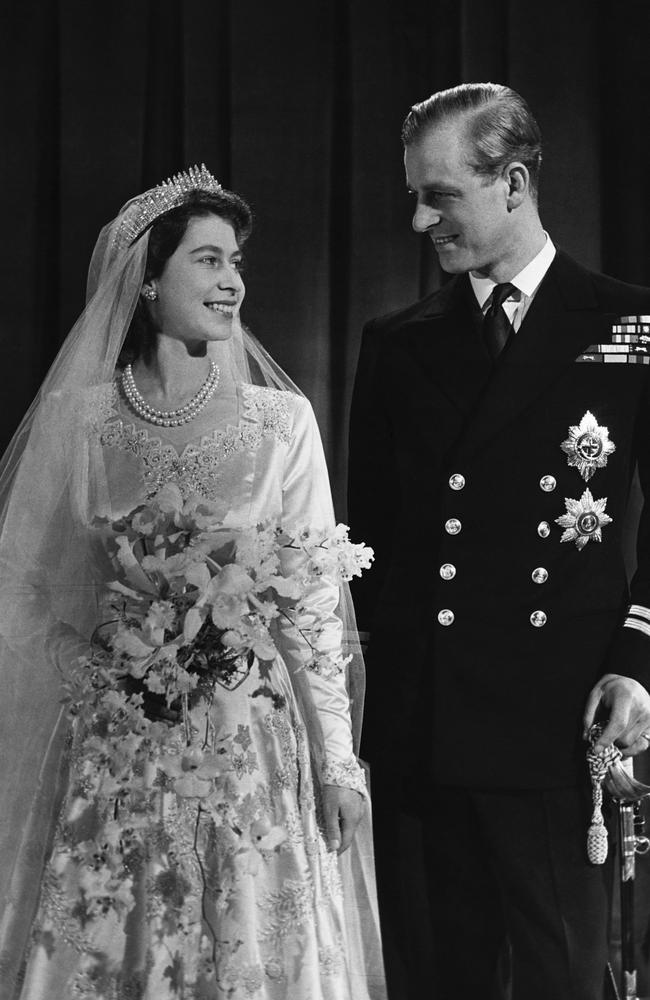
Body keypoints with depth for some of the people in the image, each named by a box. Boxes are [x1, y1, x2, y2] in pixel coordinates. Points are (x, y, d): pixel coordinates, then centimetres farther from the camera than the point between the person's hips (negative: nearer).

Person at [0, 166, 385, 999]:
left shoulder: (281, 420, 4)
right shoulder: (78, 417, 3)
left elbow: (315, 596, 3)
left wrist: (337, 755, 0)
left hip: (252, 746, 0)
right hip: (110, 750, 0)